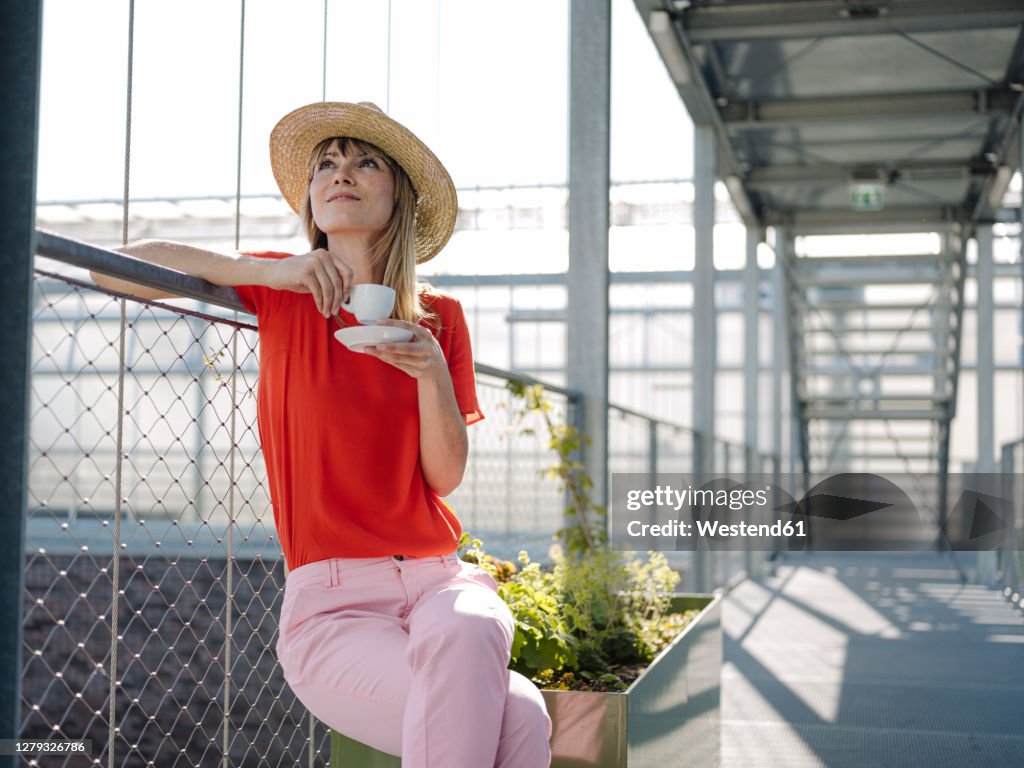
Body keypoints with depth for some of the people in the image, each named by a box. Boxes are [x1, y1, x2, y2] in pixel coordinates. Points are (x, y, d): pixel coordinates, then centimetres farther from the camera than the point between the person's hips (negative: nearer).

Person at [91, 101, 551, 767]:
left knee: (465, 631, -36)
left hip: (438, 575, 3)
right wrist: (270, 272, -13)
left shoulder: (439, 317, 10)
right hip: (331, 600, -3)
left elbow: (444, 477, 4)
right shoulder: (284, 293, 5)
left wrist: (432, 373, -14)